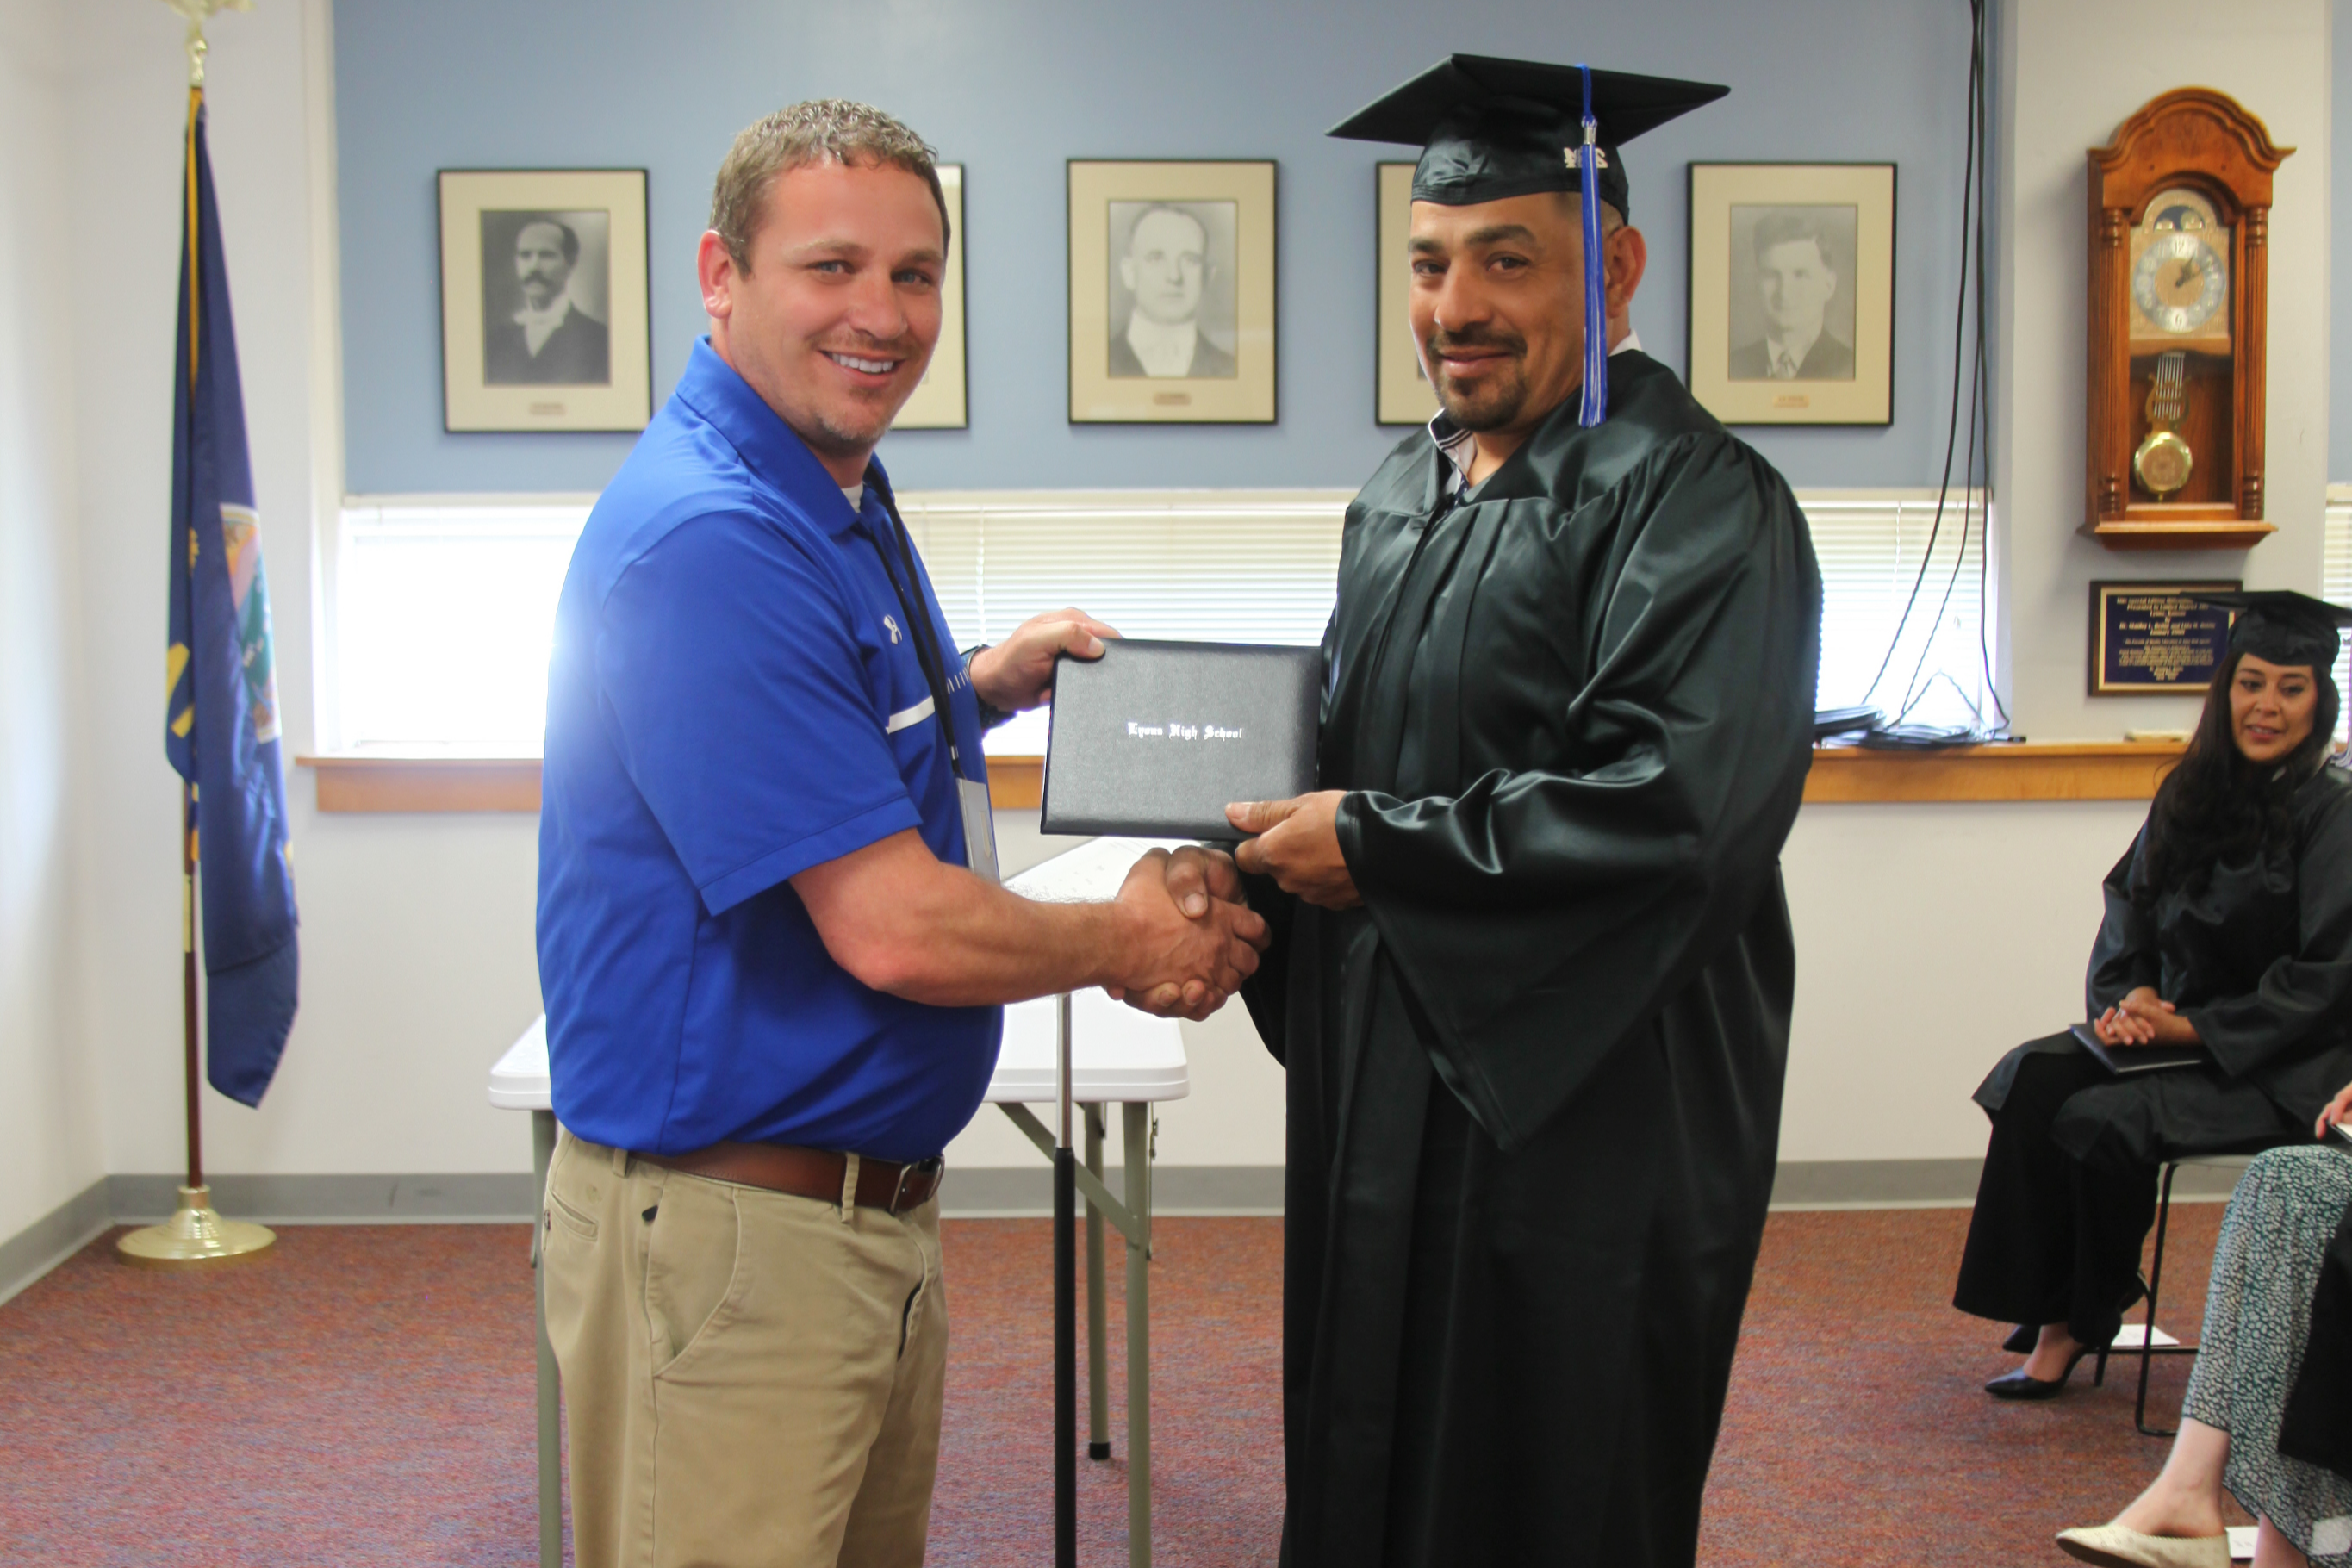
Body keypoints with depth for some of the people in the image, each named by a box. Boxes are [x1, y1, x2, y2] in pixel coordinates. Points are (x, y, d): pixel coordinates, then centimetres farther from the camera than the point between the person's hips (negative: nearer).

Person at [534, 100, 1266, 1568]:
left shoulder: (841, 500, 9)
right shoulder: (712, 539, -23)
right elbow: (893, 930, -24)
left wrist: (979, 685, 10)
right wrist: (1132, 941, -8)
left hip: (883, 1209, 10)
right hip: (729, 1233, -10)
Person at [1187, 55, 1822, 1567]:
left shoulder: (1695, 502, -14)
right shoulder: (1404, 493, 12)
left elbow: (1677, 809, -26)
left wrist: (1375, 851, -18)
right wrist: (1270, 830, -1)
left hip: (1580, 1117, -8)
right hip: (1383, 1095, 8)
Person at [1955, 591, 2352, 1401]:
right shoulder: (2188, 796, 7)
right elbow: (2128, 911, 12)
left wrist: (2192, 1026, -17)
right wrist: (2130, 996, -9)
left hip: (2282, 1064, -6)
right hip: (2179, 1032, 6)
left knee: (2104, 1120, -26)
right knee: (2032, 1080, -18)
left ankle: (2089, 1314, -2)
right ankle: (2054, 1317, -16)